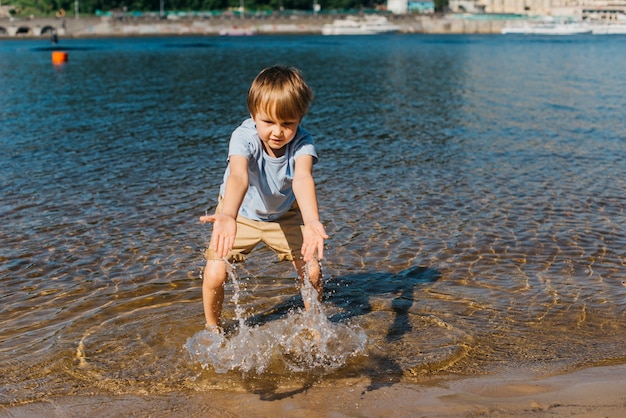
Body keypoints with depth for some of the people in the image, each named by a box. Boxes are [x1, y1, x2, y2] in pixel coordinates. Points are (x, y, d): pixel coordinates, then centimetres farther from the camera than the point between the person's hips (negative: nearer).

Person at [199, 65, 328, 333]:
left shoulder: (302, 142, -30)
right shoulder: (243, 137, -35)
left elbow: (302, 178, -49)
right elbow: (238, 176, -53)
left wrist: (312, 222, -69)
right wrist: (228, 217, -74)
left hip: (284, 214, 2)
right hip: (240, 213, -1)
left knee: (312, 271, -9)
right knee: (214, 275, -13)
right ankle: (212, 327, 17)